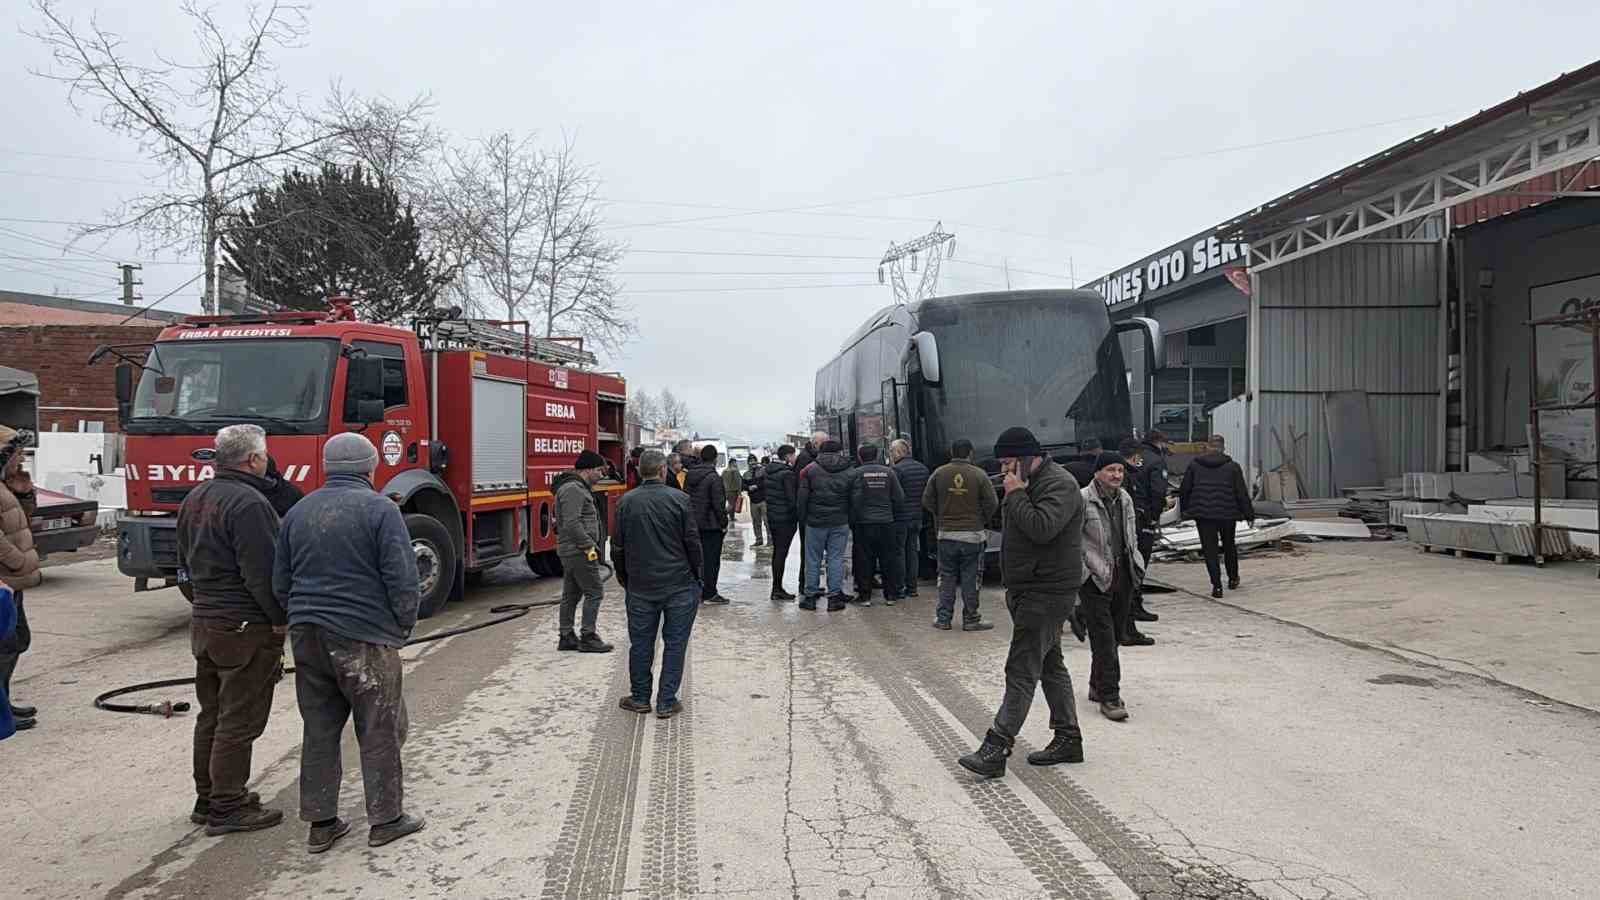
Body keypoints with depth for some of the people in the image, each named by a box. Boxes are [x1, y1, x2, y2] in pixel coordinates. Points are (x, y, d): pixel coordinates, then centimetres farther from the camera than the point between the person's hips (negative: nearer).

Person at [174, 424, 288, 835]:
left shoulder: (195, 499, 12)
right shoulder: (248, 503, -20)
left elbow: (184, 567, 20)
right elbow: (263, 573, -22)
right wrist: (281, 620, -11)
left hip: (203, 623, 10)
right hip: (245, 628, -10)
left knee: (211, 716, 18)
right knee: (239, 722, 0)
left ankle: (207, 800, 28)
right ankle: (227, 809, 8)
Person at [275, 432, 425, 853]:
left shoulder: (299, 511, 9)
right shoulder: (380, 509, -10)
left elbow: (281, 581, 12)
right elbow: (402, 580, -15)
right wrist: (405, 626, -1)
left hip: (307, 636, 6)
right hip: (365, 637, -6)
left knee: (319, 729, 14)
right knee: (379, 731, 5)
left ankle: (320, 822, 20)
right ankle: (386, 819, 13)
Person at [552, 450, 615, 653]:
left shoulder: (578, 488, 18)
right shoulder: (573, 490, -16)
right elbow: (572, 523, -25)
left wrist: (589, 544, 18)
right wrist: (588, 546, -21)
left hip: (569, 551, 11)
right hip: (579, 551, -11)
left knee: (571, 594, 14)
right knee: (594, 592, -6)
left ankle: (566, 637, 20)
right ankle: (588, 637, -2)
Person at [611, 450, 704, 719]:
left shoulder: (626, 502, -1)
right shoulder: (679, 499, -9)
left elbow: (618, 545, 5)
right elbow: (692, 541, -6)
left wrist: (622, 576, 19)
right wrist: (696, 572, 10)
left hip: (640, 586, 2)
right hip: (679, 583, -2)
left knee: (641, 642, 12)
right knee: (675, 642, 6)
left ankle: (640, 697, 23)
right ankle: (667, 702, 10)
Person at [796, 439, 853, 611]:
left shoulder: (810, 470, 0)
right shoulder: (848, 471, 4)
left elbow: (801, 497, -1)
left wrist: (802, 519, 7)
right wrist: (851, 520, 14)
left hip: (815, 522, -1)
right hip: (840, 523, 1)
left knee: (813, 559, 7)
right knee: (836, 558, 5)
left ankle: (810, 596, 10)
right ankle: (834, 596, 5)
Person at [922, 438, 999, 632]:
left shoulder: (939, 473, -2)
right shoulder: (979, 475, -7)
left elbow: (927, 501, 2)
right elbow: (992, 503, -5)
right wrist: (982, 521, 13)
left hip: (946, 534, 2)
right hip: (973, 534, -2)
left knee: (947, 576, 10)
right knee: (970, 578, 5)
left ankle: (943, 618, 13)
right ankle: (970, 619, 10)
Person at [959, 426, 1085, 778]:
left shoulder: (1059, 484, -15)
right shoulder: (1027, 483, 16)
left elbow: (1042, 528, -30)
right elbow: (1005, 523, 21)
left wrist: (1016, 495, -19)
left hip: (1047, 592, -10)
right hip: (1028, 590, 10)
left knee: (1021, 670, -11)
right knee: (1050, 665, 16)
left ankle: (995, 748, -11)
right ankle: (1068, 739, 26)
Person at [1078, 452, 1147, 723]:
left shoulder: (1125, 499, 12)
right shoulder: (1083, 500, -12)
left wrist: (1135, 565, 15)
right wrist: (1087, 568, -14)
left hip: (1123, 576, 7)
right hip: (1095, 578, -7)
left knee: (1116, 635, 14)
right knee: (1103, 638, -8)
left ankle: (1097, 686, 28)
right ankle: (1109, 697, -4)